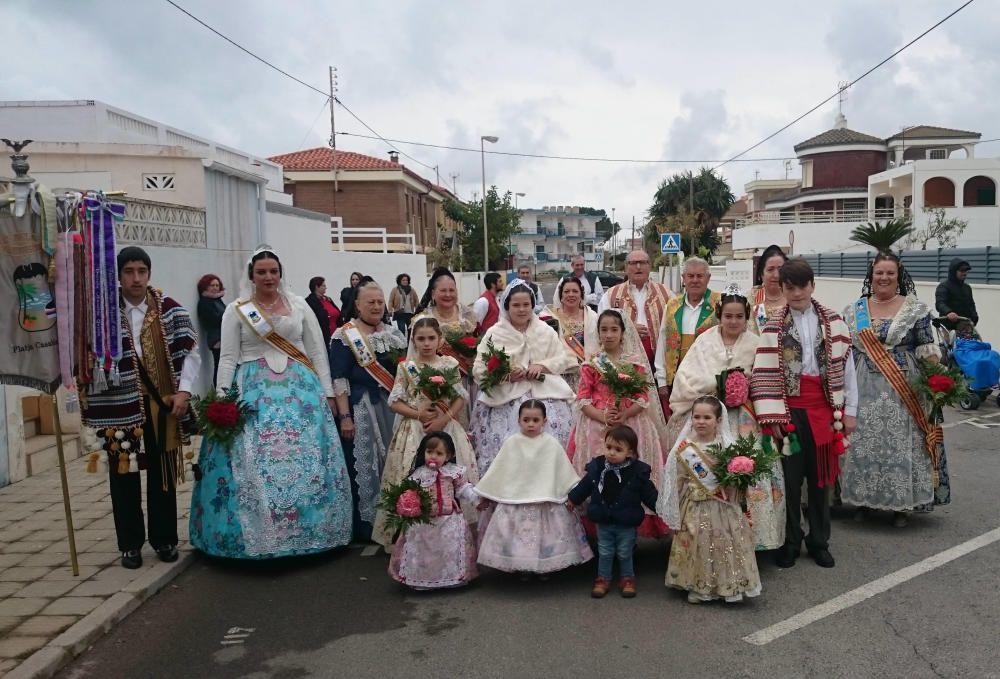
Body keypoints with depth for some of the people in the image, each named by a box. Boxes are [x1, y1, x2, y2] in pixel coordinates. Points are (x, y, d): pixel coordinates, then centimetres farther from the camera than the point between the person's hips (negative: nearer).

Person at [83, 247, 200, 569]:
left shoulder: (169, 308, 1)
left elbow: (191, 351, 3)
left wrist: (183, 390, -6)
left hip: (162, 404, 1)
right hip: (120, 406, -1)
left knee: (163, 472, 11)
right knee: (125, 475, 7)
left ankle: (164, 539, 23)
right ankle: (130, 544, 20)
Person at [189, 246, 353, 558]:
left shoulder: (299, 305, 9)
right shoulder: (236, 310, 6)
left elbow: (317, 352, 9)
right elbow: (228, 359, 2)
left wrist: (327, 392, 3)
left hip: (300, 390, 1)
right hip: (253, 392, -1)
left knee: (305, 460, -3)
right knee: (253, 463, -7)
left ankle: (307, 530, 10)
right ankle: (256, 536, 5)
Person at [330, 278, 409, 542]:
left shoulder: (393, 332, 12)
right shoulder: (345, 336, -6)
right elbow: (339, 378, -11)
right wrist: (345, 417, -16)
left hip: (393, 407, 6)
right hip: (361, 409, -6)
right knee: (364, 466, -2)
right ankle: (365, 525, 9)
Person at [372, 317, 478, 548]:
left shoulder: (450, 364, 4)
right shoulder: (406, 367, 2)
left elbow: (461, 398, 4)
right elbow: (395, 402, 1)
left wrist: (445, 417, -12)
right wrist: (418, 414, -12)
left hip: (446, 428, 1)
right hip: (415, 430, -1)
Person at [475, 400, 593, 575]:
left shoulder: (551, 443, -4)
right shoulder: (512, 443, -2)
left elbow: (565, 472, 3)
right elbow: (497, 471, 4)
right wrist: (486, 497, 5)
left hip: (546, 503, 0)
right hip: (515, 502, 0)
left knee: (545, 539, 6)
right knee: (518, 537, 5)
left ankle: (545, 568, 25)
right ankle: (521, 568, 23)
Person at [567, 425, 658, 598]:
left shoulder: (638, 472, -15)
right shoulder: (596, 467, -8)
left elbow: (649, 494, -5)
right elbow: (584, 486, 7)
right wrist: (573, 499, 16)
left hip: (626, 524, -2)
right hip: (603, 522, 2)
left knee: (625, 554, 13)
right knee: (604, 553, 14)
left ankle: (628, 579, 32)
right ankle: (603, 579, 29)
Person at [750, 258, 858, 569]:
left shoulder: (833, 321, 4)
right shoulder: (773, 326, -1)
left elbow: (846, 366, 4)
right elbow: (765, 373, -6)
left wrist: (849, 410, 1)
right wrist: (771, 416, -12)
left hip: (824, 408, 2)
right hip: (790, 409, -1)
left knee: (821, 476, 11)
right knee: (790, 477, 6)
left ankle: (819, 541, 25)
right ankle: (790, 541, 20)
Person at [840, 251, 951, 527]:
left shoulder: (916, 308, 0)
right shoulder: (853, 310, 7)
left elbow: (928, 351, -2)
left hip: (904, 391, -2)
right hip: (865, 390, 2)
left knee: (900, 442, 1)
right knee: (863, 442, 5)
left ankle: (901, 505, 15)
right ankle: (863, 499, 21)